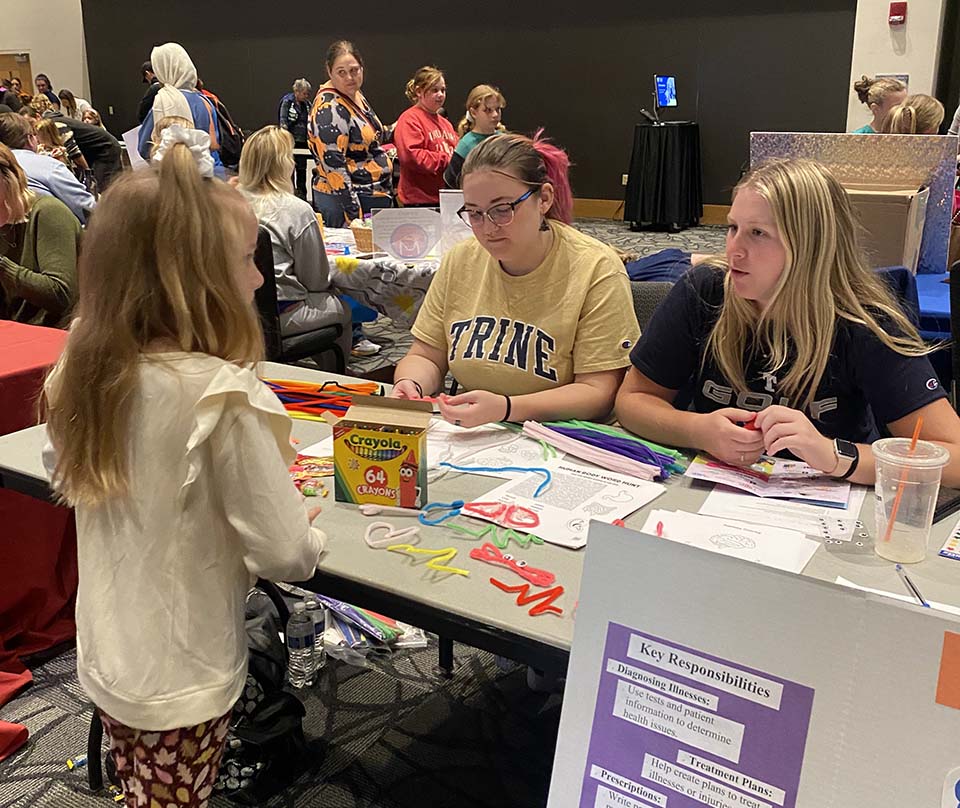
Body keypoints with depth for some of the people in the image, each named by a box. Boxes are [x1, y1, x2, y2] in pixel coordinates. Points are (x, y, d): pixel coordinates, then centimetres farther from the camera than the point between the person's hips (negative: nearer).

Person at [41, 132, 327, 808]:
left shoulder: (82, 371, -7)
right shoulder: (222, 394, -29)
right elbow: (285, 554, -23)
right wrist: (308, 536, -2)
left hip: (104, 660, 6)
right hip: (182, 678, -5)